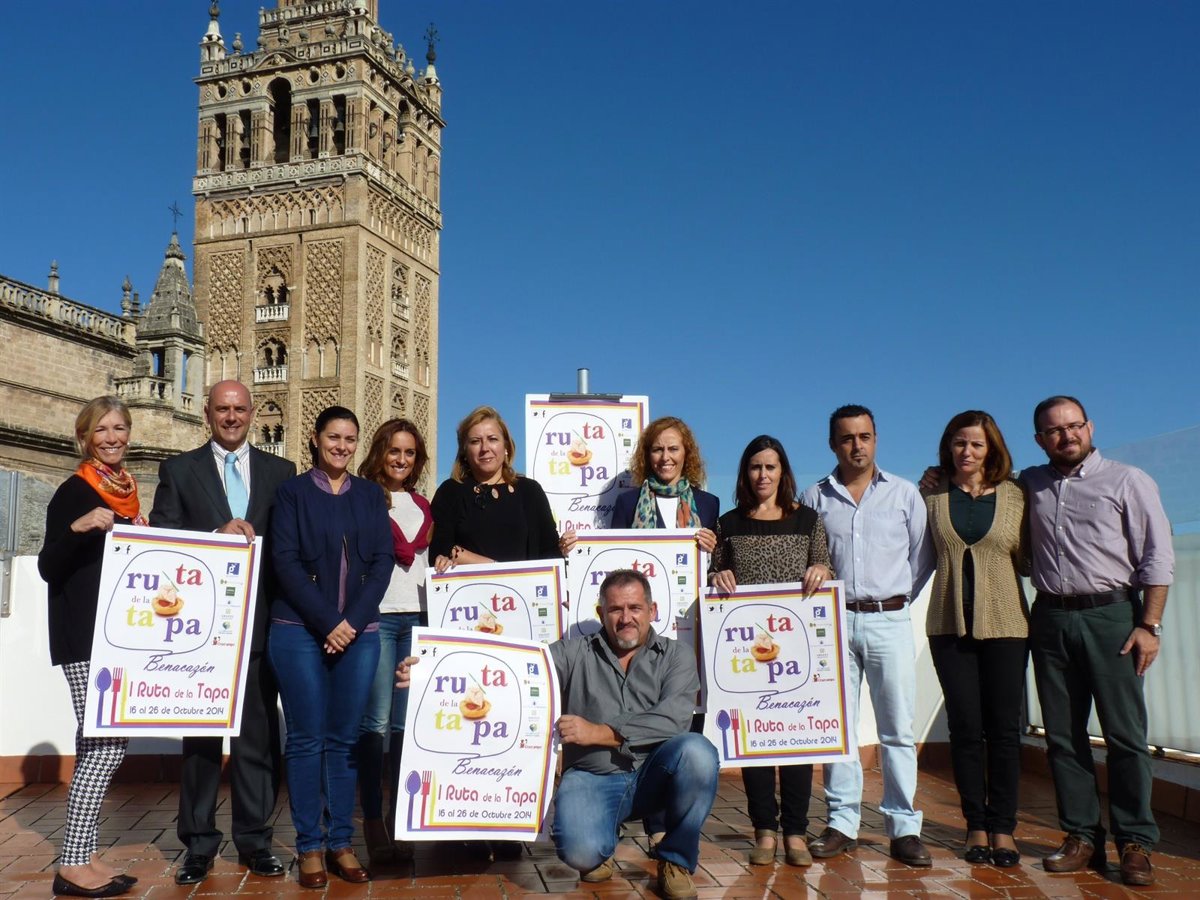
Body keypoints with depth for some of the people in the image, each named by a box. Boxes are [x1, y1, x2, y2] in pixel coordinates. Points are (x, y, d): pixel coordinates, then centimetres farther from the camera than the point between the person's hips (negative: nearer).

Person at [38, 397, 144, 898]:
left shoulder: (127, 491, 14)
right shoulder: (74, 492, -7)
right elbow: (48, 567, -13)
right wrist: (78, 528, -28)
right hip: (84, 635, -8)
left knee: (98, 743, 8)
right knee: (106, 742, -12)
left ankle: (84, 857, 14)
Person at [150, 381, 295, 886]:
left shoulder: (281, 472, 10)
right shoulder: (179, 470, 7)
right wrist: (217, 535, -17)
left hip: (260, 622, 1)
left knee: (259, 733, 6)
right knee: (200, 733, 6)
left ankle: (254, 839, 17)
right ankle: (199, 844, 16)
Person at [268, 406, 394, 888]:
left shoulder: (370, 495, 11)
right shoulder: (292, 491, 4)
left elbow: (383, 561, 4)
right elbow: (285, 562, -5)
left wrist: (353, 621, -8)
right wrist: (326, 623, -12)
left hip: (359, 631, 2)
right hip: (301, 630, -2)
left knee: (344, 738, 5)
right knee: (306, 738, 0)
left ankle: (341, 843, 13)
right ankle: (309, 846, 8)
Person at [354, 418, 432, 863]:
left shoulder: (421, 505, 19)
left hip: (416, 616, 5)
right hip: (377, 614, -5)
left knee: (407, 721, 3)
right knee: (376, 721, -7)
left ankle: (401, 819, 10)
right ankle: (372, 821, 0)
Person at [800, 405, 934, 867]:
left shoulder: (905, 493, 6)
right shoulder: (814, 498, 7)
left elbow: (922, 557, 9)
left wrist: (897, 598, 5)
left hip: (888, 620, -1)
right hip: (834, 621, 1)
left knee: (897, 729, 0)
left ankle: (904, 828, 6)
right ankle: (842, 823, 12)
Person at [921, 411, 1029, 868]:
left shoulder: (1015, 495, 3)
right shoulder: (932, 494, 4)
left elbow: (1026, 560, 8)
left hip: (1005, 624, 0)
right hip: (950, 625, 1)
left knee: (1003, 728, 2)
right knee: (965, 727, 4)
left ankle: (1002, 827, 12)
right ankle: (976, 825, 14)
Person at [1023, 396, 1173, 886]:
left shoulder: (1128, 481, 3)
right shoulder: (1031, 484, 13)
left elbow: (1157, 557, -1)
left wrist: (1149, 625, -9)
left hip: (1110, 615, -4)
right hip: (1050, 619, 4)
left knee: (1125, 735, -4)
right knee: (1063, 735, 5)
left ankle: (1135, 842, 4)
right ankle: (1082, 836, 12)